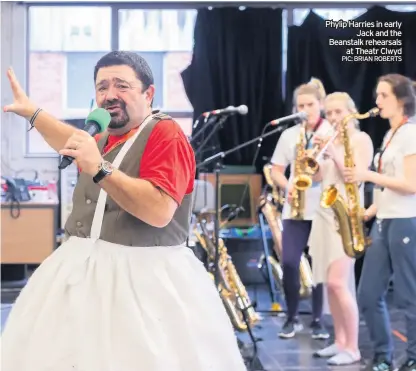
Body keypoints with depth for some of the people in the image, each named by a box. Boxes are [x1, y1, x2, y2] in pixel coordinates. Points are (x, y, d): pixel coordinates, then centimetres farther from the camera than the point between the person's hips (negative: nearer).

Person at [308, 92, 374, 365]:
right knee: (328, 283, 7)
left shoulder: (361, 139, -5)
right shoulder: (331, 140, 16)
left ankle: (353, 348, -6)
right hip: (325, 214, 8)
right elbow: (318, 176, 10)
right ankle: (340, 341, 16)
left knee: (338, 282, -14)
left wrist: (335, 154, -23)